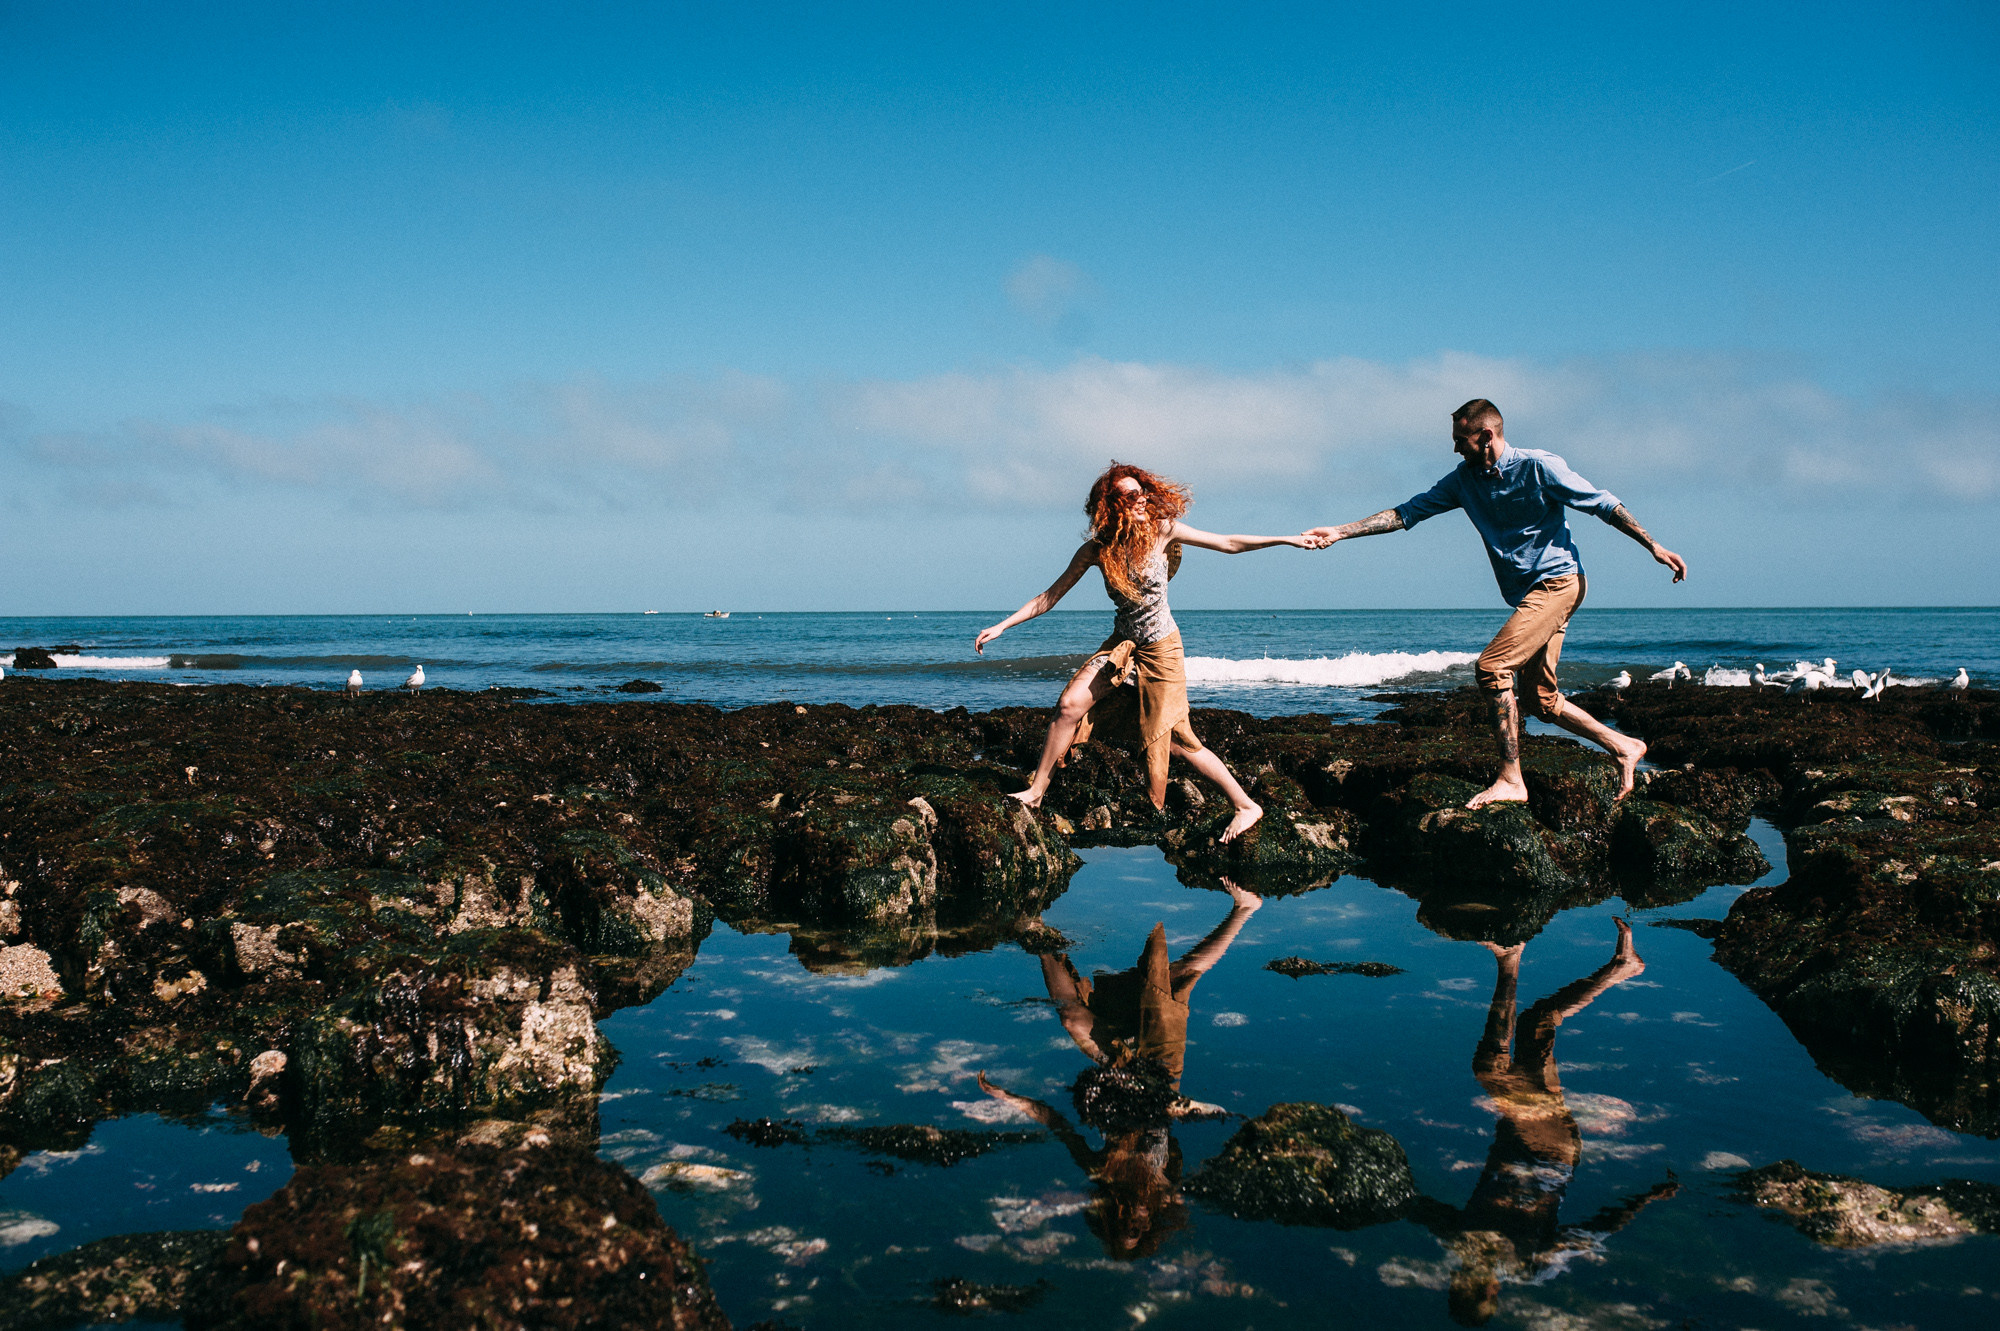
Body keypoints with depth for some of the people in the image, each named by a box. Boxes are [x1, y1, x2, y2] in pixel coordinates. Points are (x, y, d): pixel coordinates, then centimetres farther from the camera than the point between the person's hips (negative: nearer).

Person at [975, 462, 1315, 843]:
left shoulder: (1162, 530, -14)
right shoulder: (1096, 549, -9)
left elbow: (1229, 544, -6)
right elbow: (1049, 598, -4)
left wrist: (1288, 539, -6)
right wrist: (1001, 626, -8)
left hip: (1161, 648, -3)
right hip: (1122, 644, 3)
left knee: (1175, 739, -2)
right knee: (1069, 705, -15)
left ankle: (1246, 805, 12)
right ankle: (1036, 792, -2)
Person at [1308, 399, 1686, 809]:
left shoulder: (1539, 467, -11)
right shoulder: (1465, 479, 7)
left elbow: (1605, 504, -4)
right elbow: (1407, 513, 6)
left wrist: (1654, 547, -5)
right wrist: (1341, 532, -1)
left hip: (1557, 581, -8)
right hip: (1526, 593, 8)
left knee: (1492, 667, -20)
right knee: (1542, 700, 8)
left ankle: (1510, 780, -15)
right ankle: (1623, 747, 24)